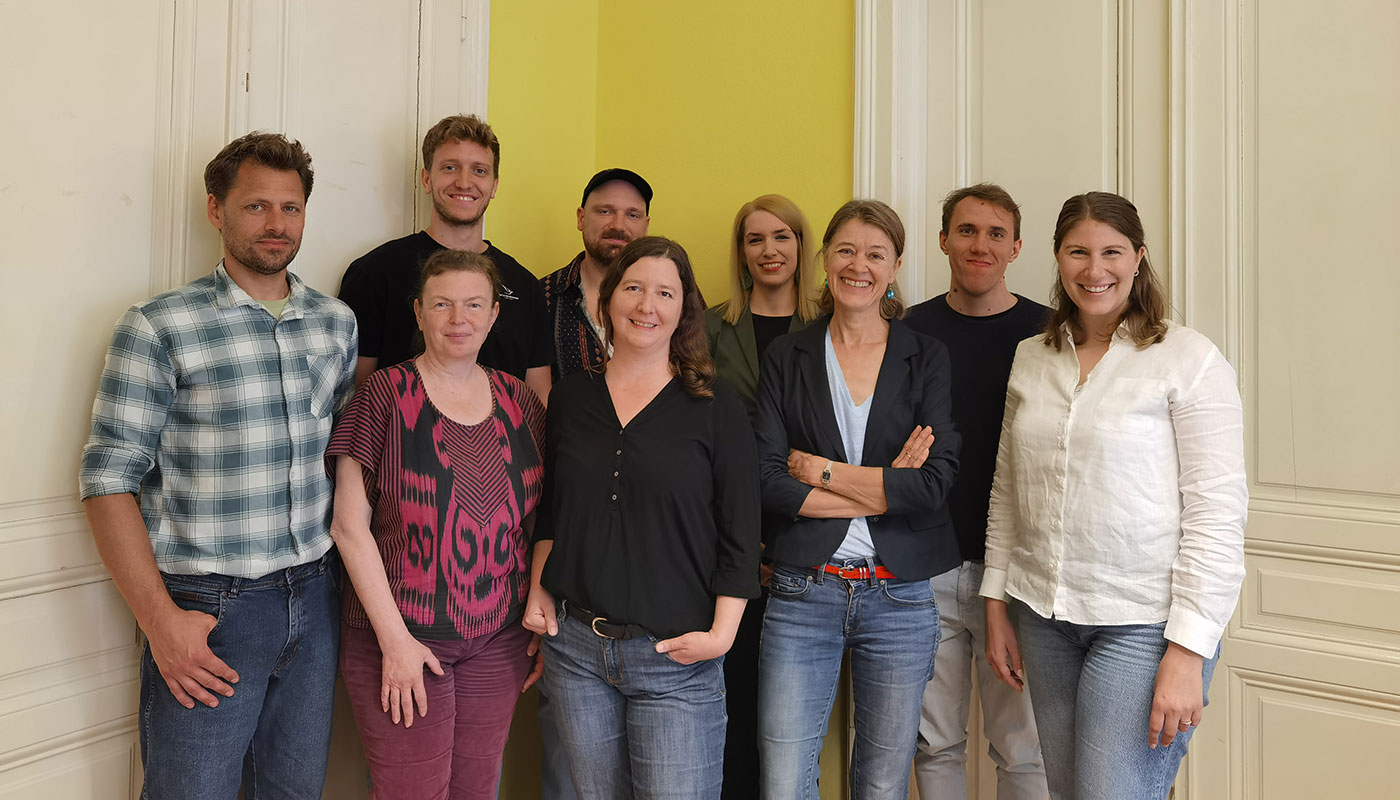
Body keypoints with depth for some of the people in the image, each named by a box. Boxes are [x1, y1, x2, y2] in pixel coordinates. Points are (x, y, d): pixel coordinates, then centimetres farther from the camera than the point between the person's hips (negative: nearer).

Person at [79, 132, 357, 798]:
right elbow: (109, 480, -9)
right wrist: (161, 620, -13)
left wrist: (356, 578, 8)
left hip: (315, 598, 5)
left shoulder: (337, 322, 7)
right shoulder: (159, 327, -8)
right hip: (208, 607, -4)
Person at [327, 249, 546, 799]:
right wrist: (394, 638, -12)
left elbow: (538, 521, 11)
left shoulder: (519, 401, 5)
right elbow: (350, 526, -9)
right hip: (401, 638, -3)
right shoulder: (387, 395, -7)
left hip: (500, 641, 4)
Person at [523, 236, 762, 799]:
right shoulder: (571, 398, 7)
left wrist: (722, 632, -11)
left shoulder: (715, 406, -4)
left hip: (675, 655, -3)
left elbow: (740, 532, -5)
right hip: (574, 646, 3)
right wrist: (537, 591, 7)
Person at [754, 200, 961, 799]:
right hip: (802, 593, 0)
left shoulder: (926, 359, 3)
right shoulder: (787, 358, 4)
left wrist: (818, 469, -10)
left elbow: (934, 483, -10)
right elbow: (767, 481, -7)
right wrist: (884, 490, -12)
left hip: (900, 597, 0)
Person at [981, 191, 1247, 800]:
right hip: (1045, 616, 5)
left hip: (1144, 623, -5)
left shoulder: (1189, 359, -8)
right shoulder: (1031, 359, 8)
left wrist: (1188, 651, -15)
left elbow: (1217, 512, -11)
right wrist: (997, 604, 10)